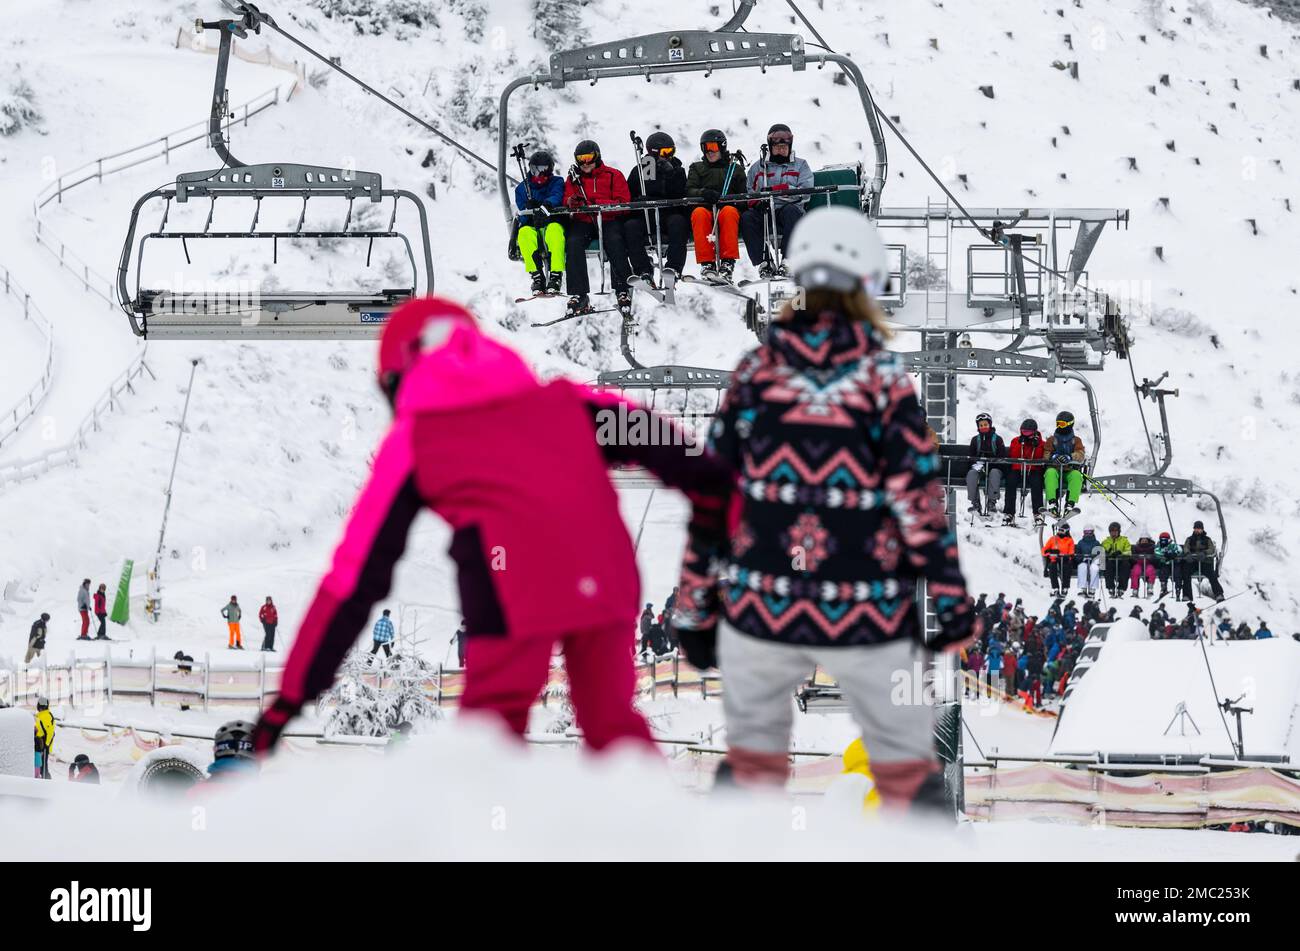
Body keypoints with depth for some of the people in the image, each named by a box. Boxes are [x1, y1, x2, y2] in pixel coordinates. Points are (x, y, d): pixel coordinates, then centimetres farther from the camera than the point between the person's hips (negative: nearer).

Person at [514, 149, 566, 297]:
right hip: (531, 226, 2)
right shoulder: (522, 188, 14)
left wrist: (545, 206, -38)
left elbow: (557, 197, -15)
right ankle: (537, 277, -37)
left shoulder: (557, 182, 9)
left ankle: (556, 276, -42)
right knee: (524, 232, -34)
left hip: (553, 223, -2)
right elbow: (523, 213, 2)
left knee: (554, 229, -38)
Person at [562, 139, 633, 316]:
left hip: (609, 220, -2)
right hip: (583, 222, 2)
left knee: (614, 241, -33)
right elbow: (567, 201, 11)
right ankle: (578, 295, -31)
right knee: (573, 243, -29)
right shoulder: (574, 178, 18)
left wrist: (597, 204, -17)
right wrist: (571, 202, -15)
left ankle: (623, 291, -30)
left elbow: (623, 203, -2)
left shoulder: (613, 175, 7)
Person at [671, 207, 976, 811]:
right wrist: (951, 606, 0)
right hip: (866, 614, -2)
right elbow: (918, 498, -7)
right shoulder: (883, 378, -6)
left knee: (751, 761, 17)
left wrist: (695, 607, 12)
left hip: (759, 605, 2)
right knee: (906, 773, 10)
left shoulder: (754, 372, 2)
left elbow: (710, 496, 4)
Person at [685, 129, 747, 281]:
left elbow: (744, 195, 17)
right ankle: (707, 263, -43)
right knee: (699, 213, -36)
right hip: (704, 206, 0)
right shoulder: (697, 168, 25)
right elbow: (689, 191, 9)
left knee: (729, 212, -37)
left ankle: (728, 262, -43)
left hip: (728, 207, 0)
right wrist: (703, 193, -14)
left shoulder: (735, 170, 25)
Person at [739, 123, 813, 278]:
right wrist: (757, 202, -9)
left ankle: (787, 261, -43)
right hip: (764, 212, 2)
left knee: (791, 211, -37)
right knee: (746, 217, -29)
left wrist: (774, 190, -10)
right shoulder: (758, 167, 24)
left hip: (789, 208, -2)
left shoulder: (800, 165, 17)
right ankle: (764, 263, -32)